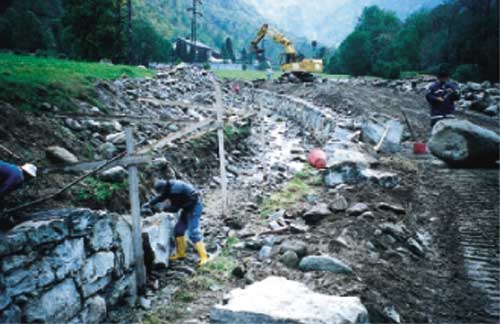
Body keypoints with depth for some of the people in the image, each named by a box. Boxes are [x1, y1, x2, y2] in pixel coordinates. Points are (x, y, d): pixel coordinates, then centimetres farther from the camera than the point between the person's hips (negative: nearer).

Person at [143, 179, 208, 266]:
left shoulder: (175, 191, -29)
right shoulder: (169, 188, 0)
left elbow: (175, 208, -21)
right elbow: (161, 197, 19)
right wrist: (149, 203, 15)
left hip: (194, 206, -10)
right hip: (188, 207, 10)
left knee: (193, 233, -17)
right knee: (178, 229, 12)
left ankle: (204, 257, -14)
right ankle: (180, 254, 22)